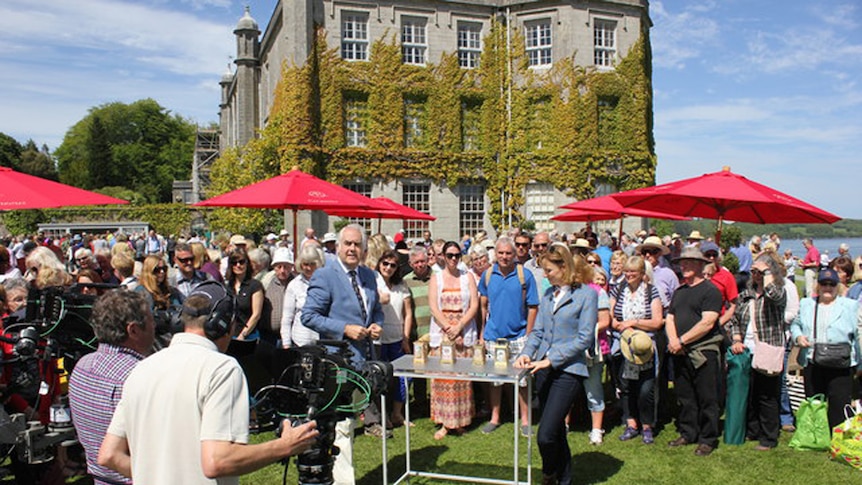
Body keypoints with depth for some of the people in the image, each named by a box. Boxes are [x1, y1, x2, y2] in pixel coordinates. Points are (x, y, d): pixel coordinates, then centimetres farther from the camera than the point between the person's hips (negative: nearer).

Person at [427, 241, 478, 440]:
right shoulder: (436, 278, 8)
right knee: (442, 377, -2)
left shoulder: (467, 277, 8)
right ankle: (444, 422, 4)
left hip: (465, 332, 0)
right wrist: (448, 328, -12)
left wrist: (459, 326, -11)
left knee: (463, 377, 0)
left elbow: (474, 306, 1)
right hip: (441, 333, 0)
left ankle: (460, 420, 11)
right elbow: (433, 307, -1)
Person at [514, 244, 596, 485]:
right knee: (556, 431, 16)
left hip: (568, 370, -6)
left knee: (546, 435, -11)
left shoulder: (586, 294, -7)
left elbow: (584, 338, -11)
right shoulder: (548, 294, 12)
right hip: (544, 370, 6)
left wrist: (551, 360, -15)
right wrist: (527, 353, -4)